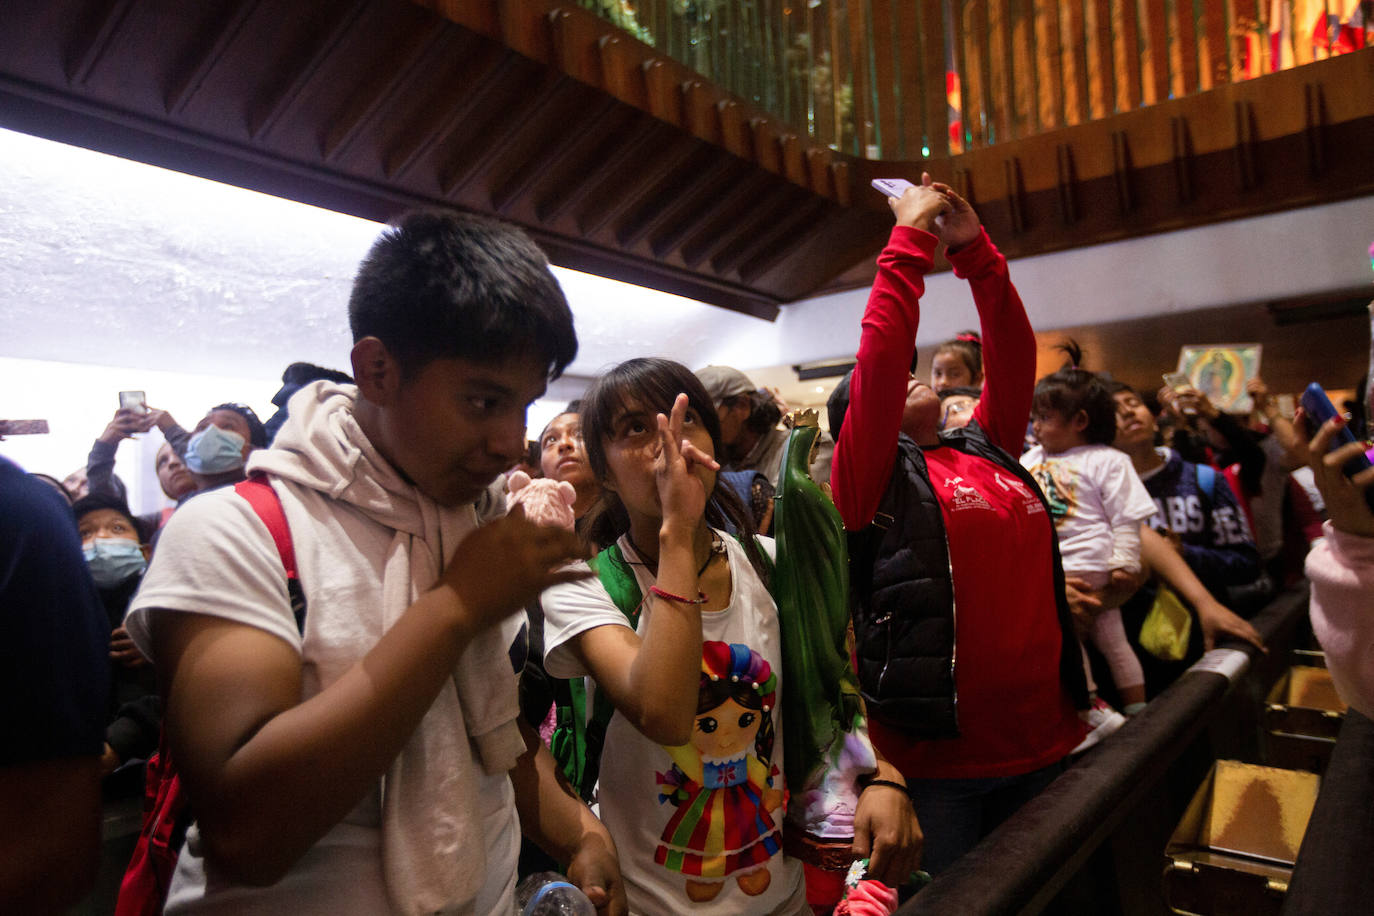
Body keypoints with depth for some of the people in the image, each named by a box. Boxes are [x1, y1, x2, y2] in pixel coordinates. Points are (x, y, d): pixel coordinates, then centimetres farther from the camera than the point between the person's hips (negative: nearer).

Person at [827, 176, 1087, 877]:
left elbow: (1013, 358, 8)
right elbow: (880, 359, -17)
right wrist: (912, 237, -10)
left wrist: (973, 248, 4)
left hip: (1042, 743, 6)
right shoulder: (869, 472, -6)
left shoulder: (988, 449, 11)